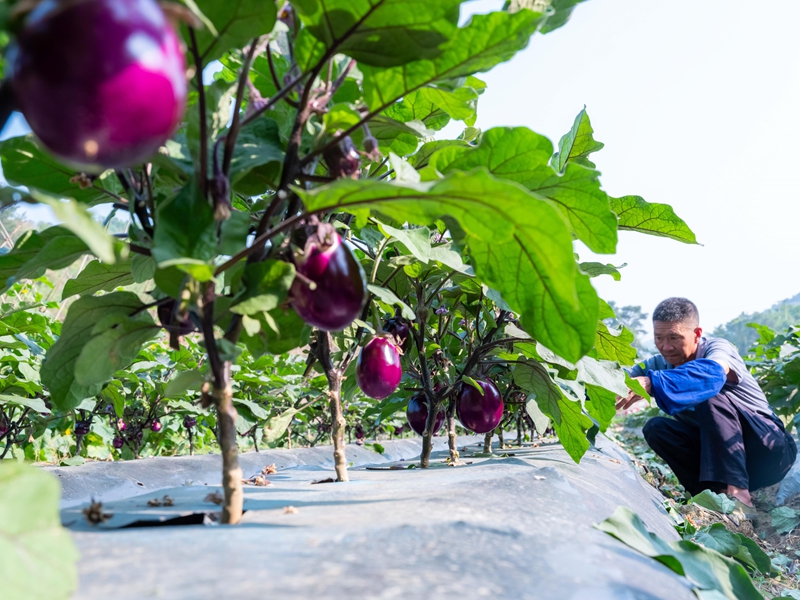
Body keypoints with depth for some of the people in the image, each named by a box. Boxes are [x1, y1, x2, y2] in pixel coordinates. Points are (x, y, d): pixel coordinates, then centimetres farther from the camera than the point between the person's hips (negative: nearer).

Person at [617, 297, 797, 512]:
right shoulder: (659, 365, -2)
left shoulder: (718, 348, -19)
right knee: (656, 428, -16)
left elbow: (710, 374, -44)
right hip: (718, 454, 5)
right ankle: (716, 497, -18)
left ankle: (736, 493, -35)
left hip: (770, 449, -5)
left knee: (712, 398, -30)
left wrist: (652, 383, -59)